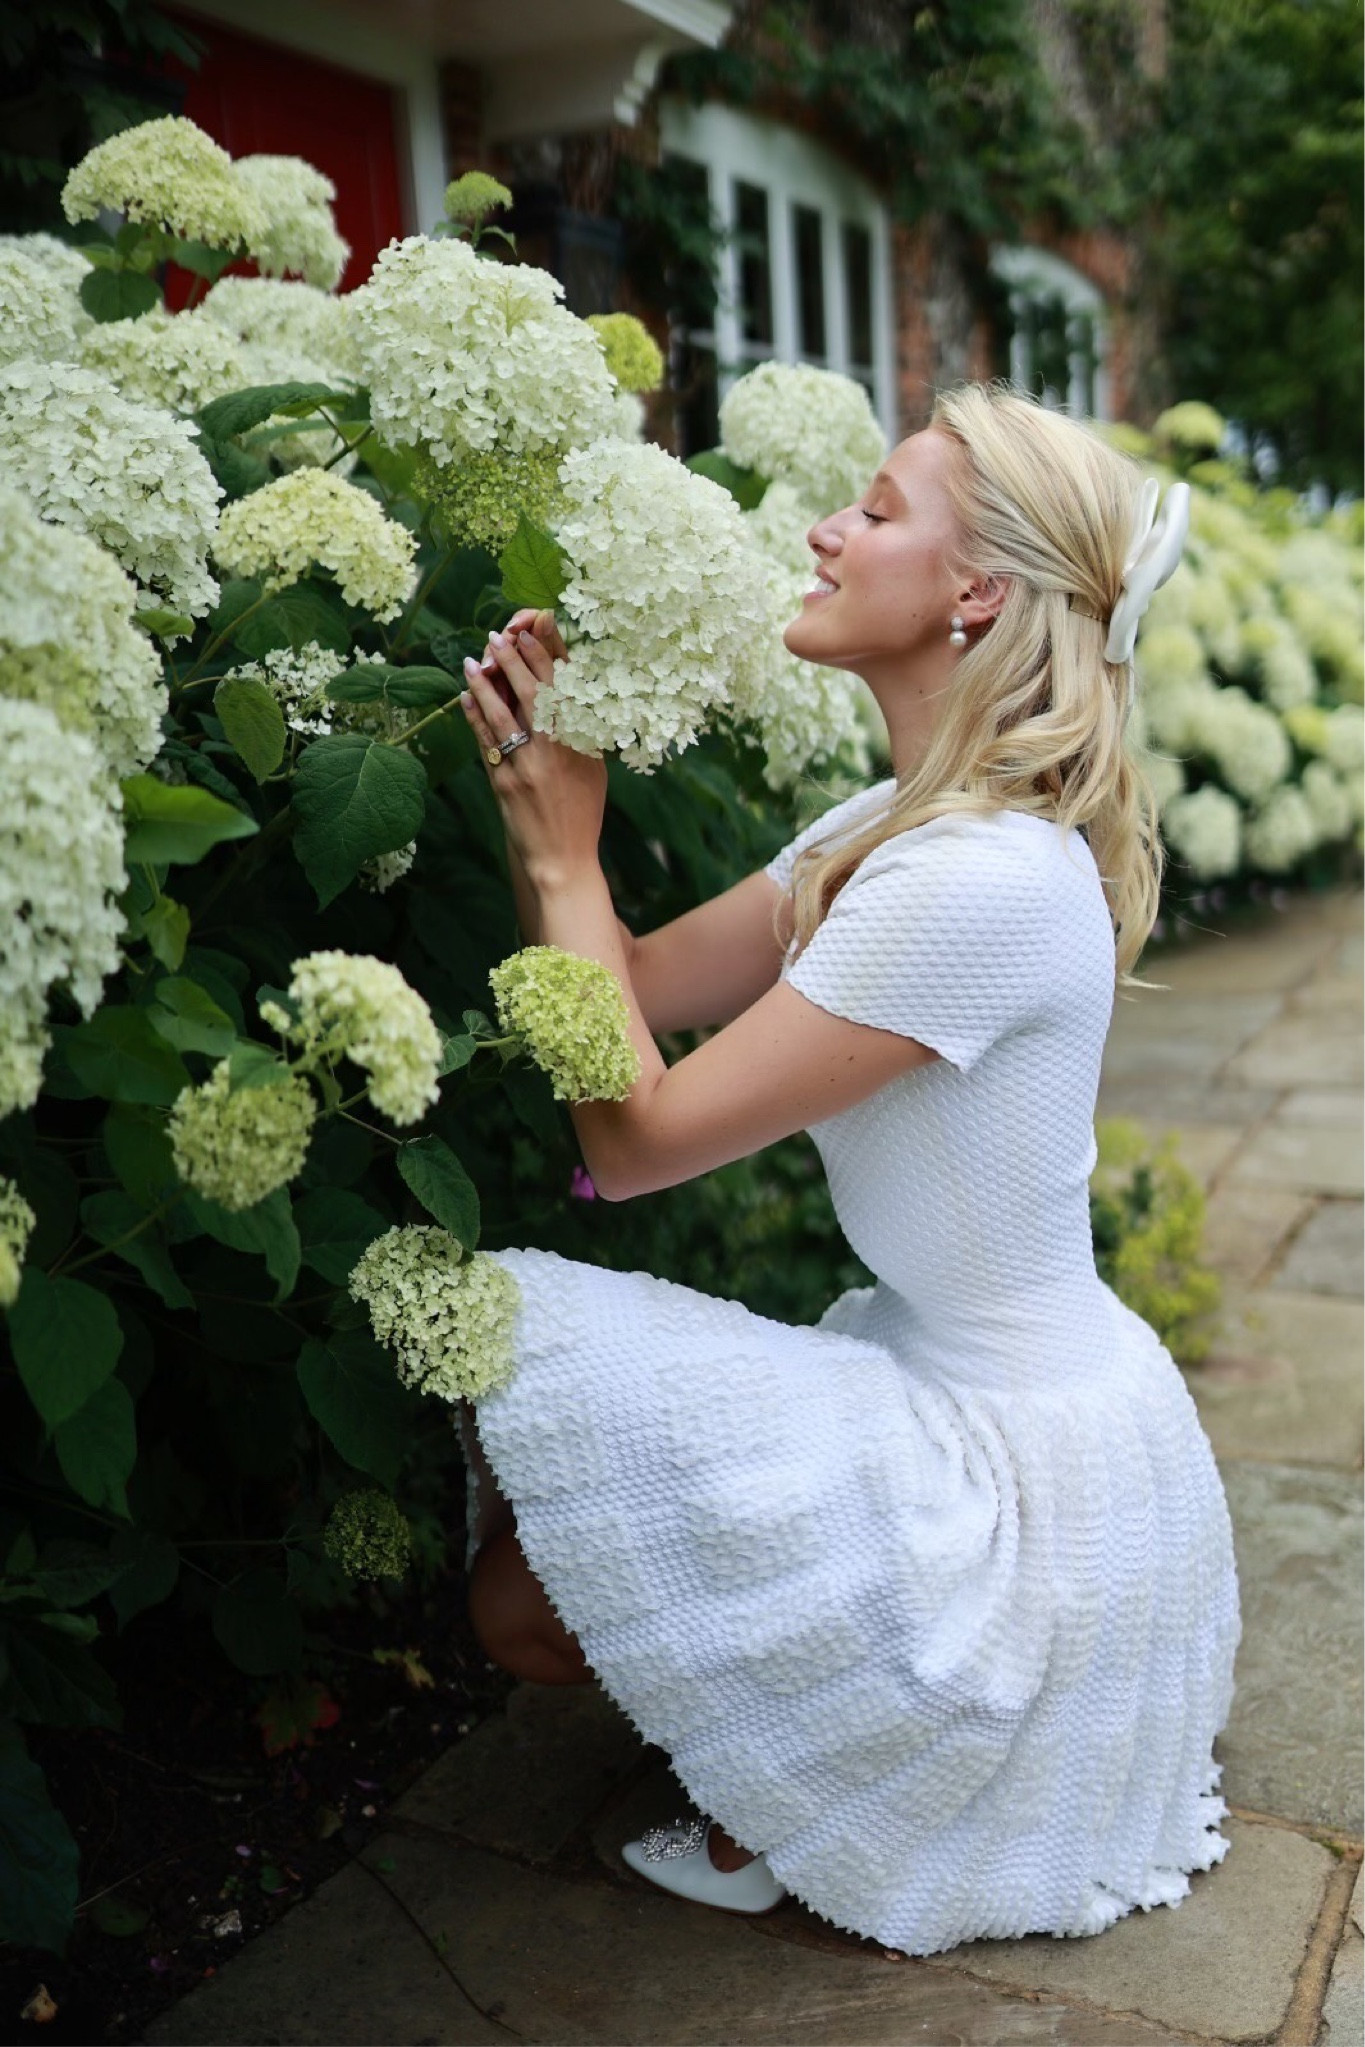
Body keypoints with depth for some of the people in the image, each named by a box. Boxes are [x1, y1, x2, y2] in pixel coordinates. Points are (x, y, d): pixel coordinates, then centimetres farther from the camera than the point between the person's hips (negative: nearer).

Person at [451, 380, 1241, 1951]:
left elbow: (635, 1141, -24)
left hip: (1026, 1464, -9)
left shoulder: (985, 878, -28)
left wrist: (561, 851, -16)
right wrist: (540, 792, -8)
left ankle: (799, 1815, 11)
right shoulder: (893, 825, 3)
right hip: (970, 1394, 9)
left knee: (522, 1601, -14)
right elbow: (640, 985, 4)